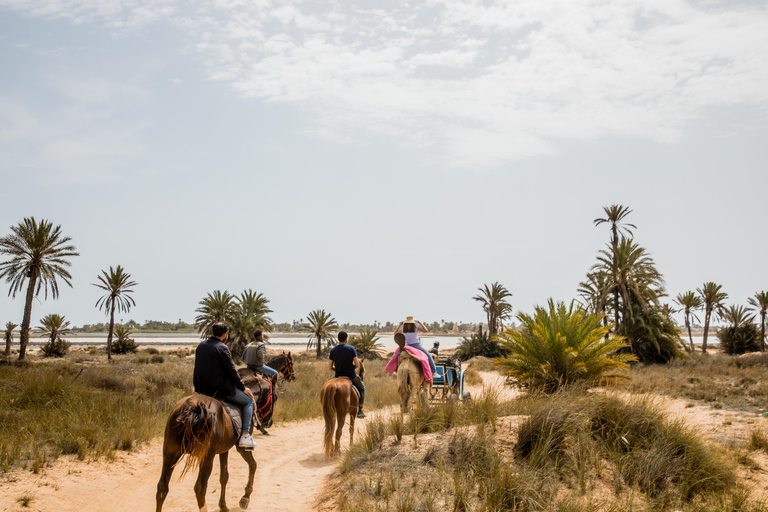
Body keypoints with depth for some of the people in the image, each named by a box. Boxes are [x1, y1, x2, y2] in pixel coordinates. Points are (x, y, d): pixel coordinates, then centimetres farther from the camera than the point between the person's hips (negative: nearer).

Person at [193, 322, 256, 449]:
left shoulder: (200, 345, 7)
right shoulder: (222, 348, -15)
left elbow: (198, 369, 15)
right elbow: (232, 371, -12)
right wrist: (243, 388, -1)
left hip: (201, 389, 8)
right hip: (219, 389, -7)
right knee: (249, 401, 8)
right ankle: (245, 436, -1)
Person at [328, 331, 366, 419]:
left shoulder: (333, 350, -3)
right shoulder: (351, 348, -8)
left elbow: (330, 367, -3)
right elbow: (357, 365, -11)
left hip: (338, 376, 2)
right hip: (351, 376, -2)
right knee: (362, 388, 25)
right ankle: (360, 411, 18)